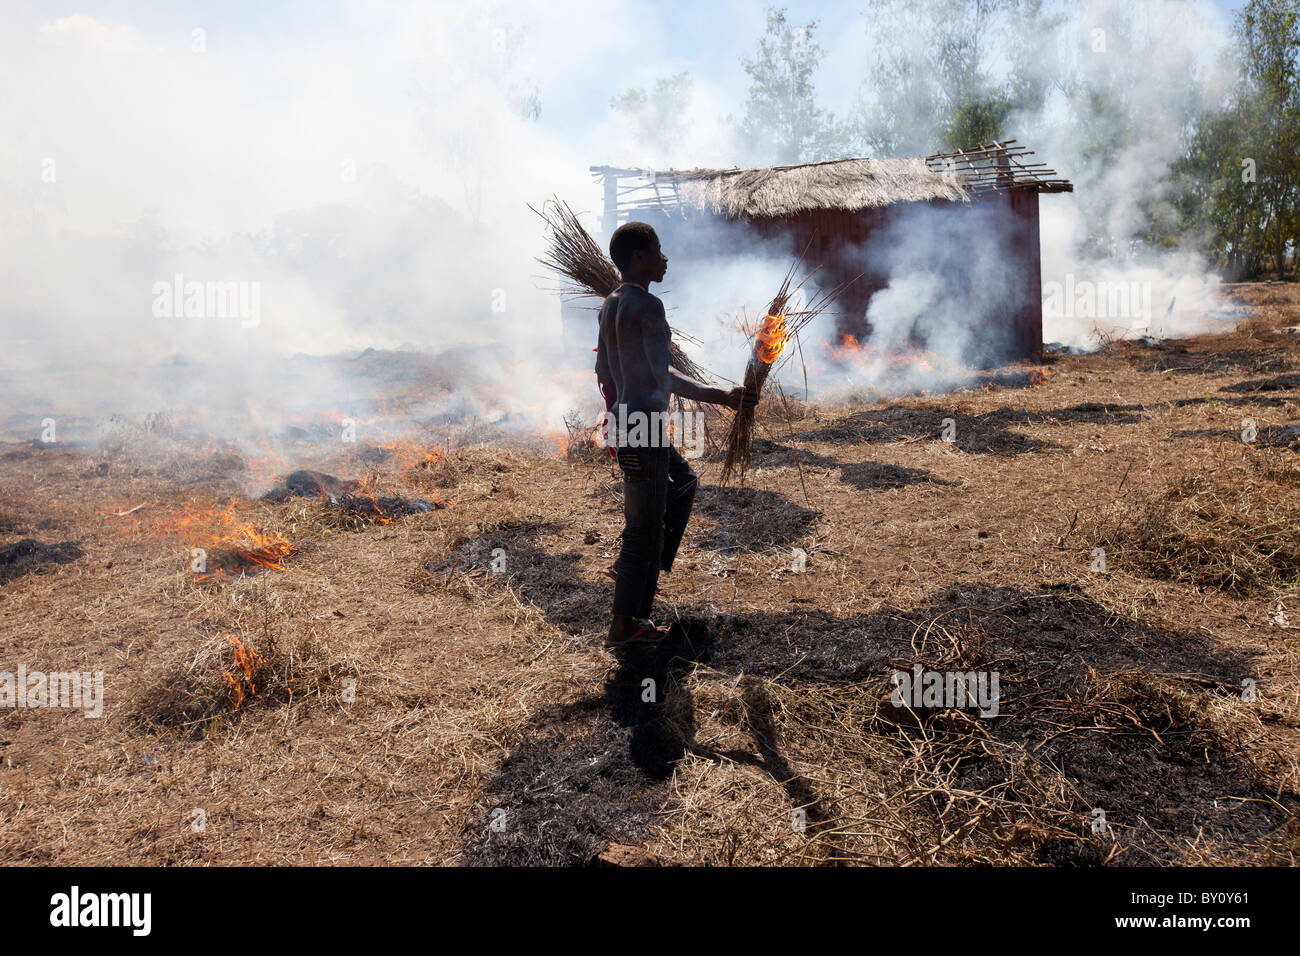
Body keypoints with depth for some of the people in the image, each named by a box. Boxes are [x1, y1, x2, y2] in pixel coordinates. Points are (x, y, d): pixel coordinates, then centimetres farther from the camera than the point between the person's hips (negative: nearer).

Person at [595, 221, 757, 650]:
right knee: (645, 525, 0)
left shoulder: (611, 304, 11)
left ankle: (651, 567, 29)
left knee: (682, 482, 28)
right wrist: (721, 396, -24)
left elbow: (603, 369, 18)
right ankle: (624, 626, 9)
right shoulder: (648, 305, -17)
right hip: (645, 426, -10)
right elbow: (664, 376, -25)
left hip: (626, 419, 10)